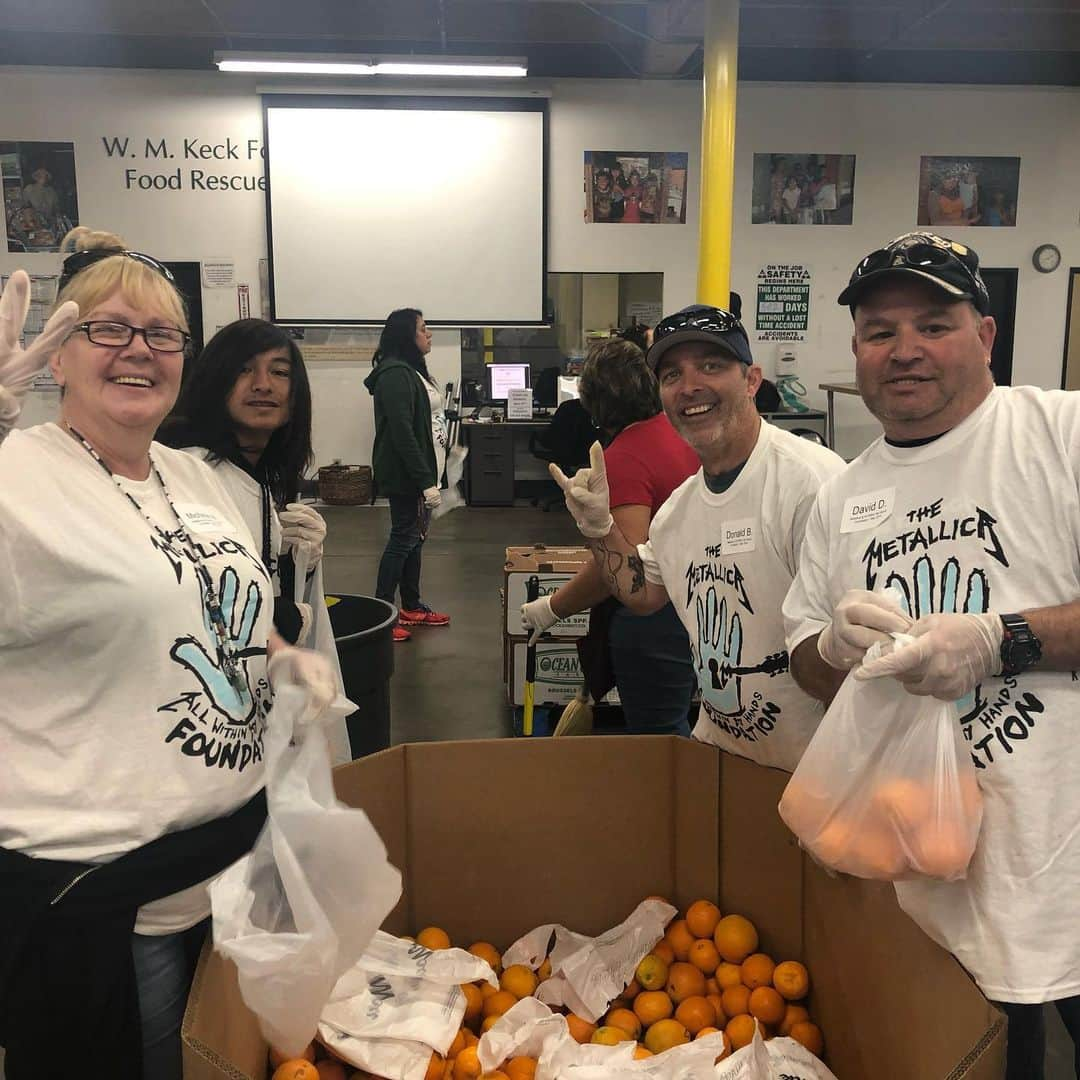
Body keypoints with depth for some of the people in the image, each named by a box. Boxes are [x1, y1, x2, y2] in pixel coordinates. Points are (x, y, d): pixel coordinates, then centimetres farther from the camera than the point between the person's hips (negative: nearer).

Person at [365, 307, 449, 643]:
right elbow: (401, 432, -23)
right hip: (404, 474, -10)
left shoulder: (410, 370, 15)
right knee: (403, 539, -5)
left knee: (414, 536, 14)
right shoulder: (396, 375, -17)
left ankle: (412, 607, 24)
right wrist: (425, 481, -24)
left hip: (414, 472, 10)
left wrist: (429, 475, 16)